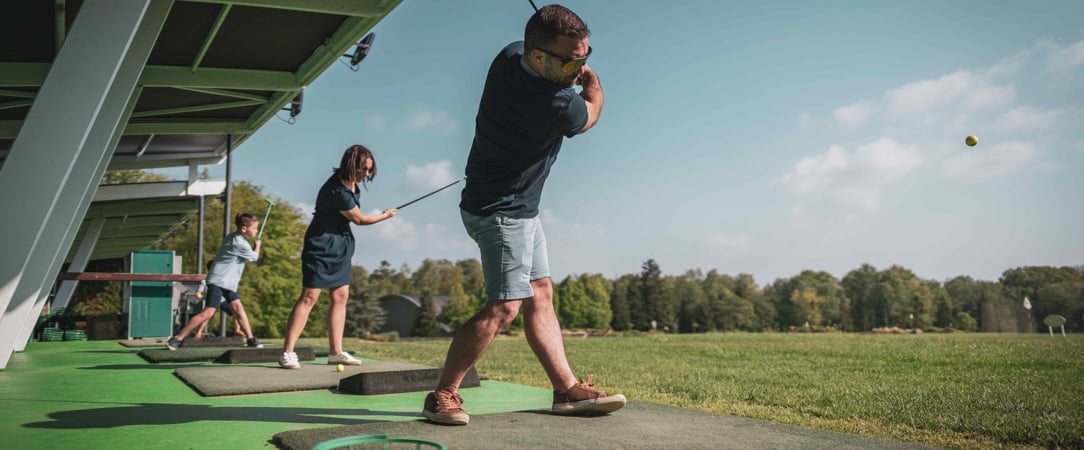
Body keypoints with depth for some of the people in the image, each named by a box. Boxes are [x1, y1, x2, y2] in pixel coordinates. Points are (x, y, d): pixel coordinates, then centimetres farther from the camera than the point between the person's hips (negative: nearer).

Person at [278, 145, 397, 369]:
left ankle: (335, 352, 10)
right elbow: (359, 219, -11)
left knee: (340, 296, 6)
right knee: (310, 296, -13)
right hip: (321, 246, -9)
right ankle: (287, 352, -11)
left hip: (341, 245, 9)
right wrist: (386, 215, 2)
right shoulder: (337, 191, -24)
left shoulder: (350, 182, 2)